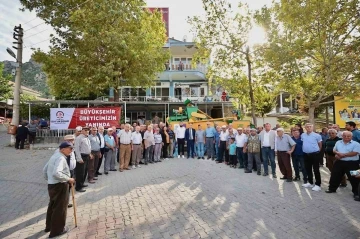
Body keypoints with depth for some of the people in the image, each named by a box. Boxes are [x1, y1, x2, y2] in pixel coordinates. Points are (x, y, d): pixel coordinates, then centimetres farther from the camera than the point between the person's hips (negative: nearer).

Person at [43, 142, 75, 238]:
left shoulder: (55, 156, 12)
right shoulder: (61, 158, -20)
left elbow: (45, 170, 19)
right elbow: (56, 173, -33)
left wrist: (49, 179, 25)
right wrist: (68, 179, -24)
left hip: (51, 185, 10)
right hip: (60, 186, -10)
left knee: (52, 205, 24)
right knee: (60, 207, 5)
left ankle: (49, 226, 41)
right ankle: (57, 230, 18)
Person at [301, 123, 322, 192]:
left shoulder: (317, 135, -9)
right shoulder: (303, 135, 5)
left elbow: (320, 145, 3)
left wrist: (317, 151, 11)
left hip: (315, 154, -5)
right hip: (306, 154, 5)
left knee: (316, 170, -2)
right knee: (308, 169, 15)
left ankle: (318, 185, 7)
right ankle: (310, 182, 29)